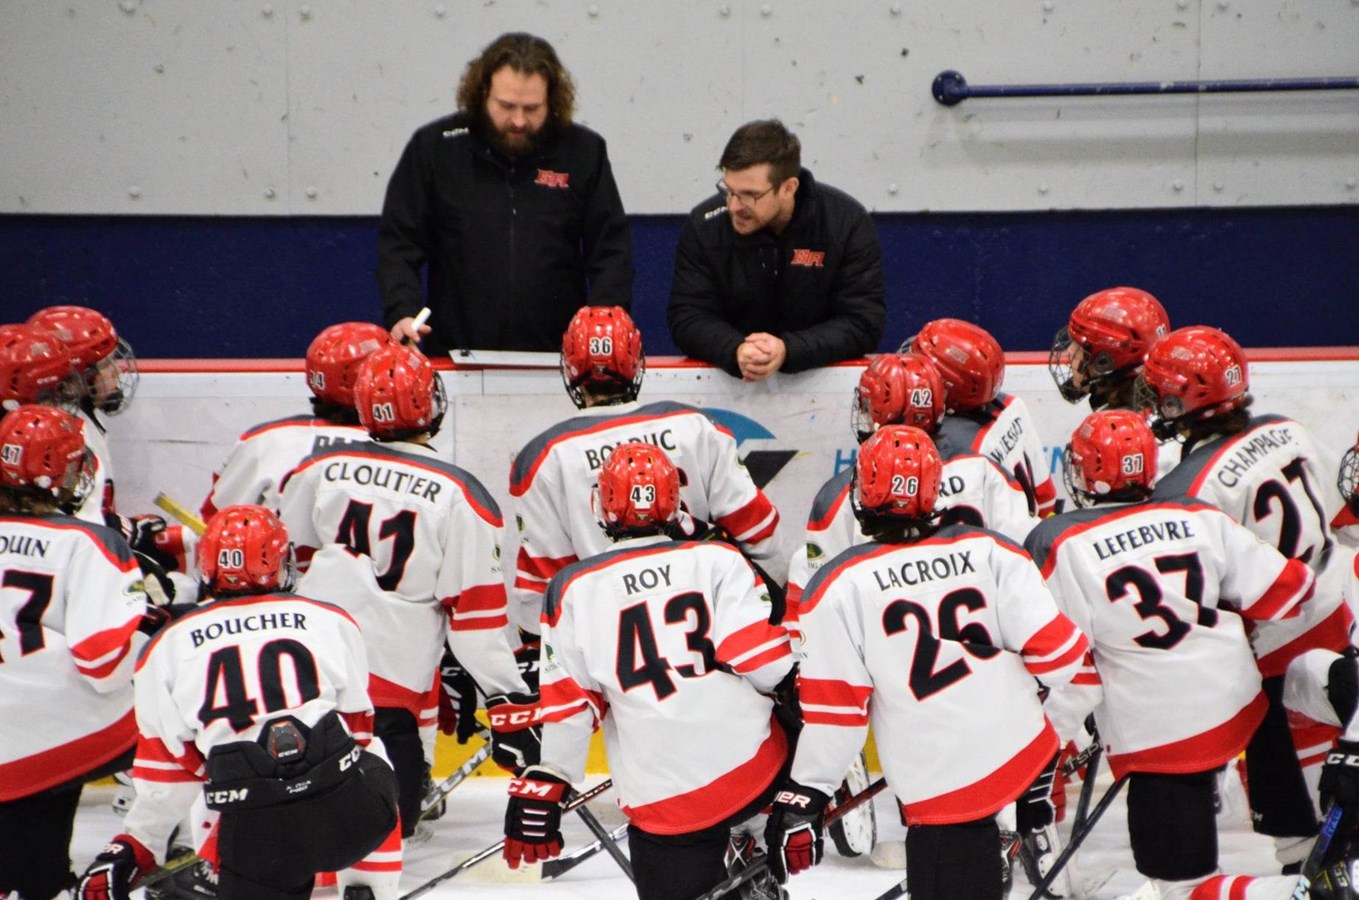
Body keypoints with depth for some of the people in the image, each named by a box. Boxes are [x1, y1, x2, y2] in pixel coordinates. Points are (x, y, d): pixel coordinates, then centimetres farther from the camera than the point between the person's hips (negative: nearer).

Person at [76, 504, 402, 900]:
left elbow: (166, 768, 15)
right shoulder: (330, 620, 14)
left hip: (252, 832, 0)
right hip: (343, 809, 1)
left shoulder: (168, 645, 14)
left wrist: (130, 852, 27)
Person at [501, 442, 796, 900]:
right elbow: (767, 661, -6)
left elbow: (563, 704, 2)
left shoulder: (573, 590, 2)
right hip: (756, 771, 1)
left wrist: (538, 790, 10)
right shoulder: (717, 560, 0)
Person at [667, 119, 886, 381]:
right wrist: (736, 352, -27)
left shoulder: (848, 223, -9)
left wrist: (787, 352, -27)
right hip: (727, 381, 2)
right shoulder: (703, 225, -5)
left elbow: (864, 323, -11)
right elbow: (687, 318, -6)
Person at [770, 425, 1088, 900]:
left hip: (937, 785, -3)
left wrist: (803, 798, 0)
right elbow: (1055, 649, -2)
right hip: (1023, 750, 3)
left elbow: (832, 707, -9)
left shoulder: (840, 586, -9)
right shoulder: (990, 552, -3)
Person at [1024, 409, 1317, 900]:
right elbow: (1281, 588, 6)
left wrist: (1071, 733, 1)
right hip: (1236, 707, 5)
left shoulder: (1060, 545, -11)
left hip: (1153, 735, -5)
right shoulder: (1202, 519, 1)